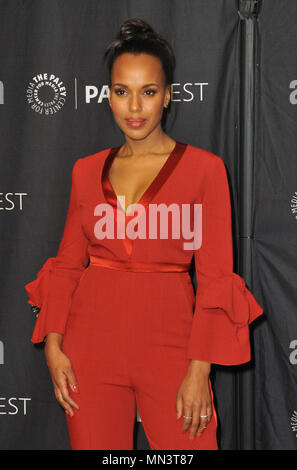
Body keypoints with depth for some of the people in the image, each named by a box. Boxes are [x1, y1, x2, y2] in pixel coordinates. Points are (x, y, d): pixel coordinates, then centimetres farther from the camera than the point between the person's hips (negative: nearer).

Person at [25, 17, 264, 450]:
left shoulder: (204, 168, -1)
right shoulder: (87, 171, 9)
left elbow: (215, 276, -4)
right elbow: (67, 263, 10)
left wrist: (200, 370, -10)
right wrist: (53, 344, -2)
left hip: (168, 339, -2)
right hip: (92, 337, 3)